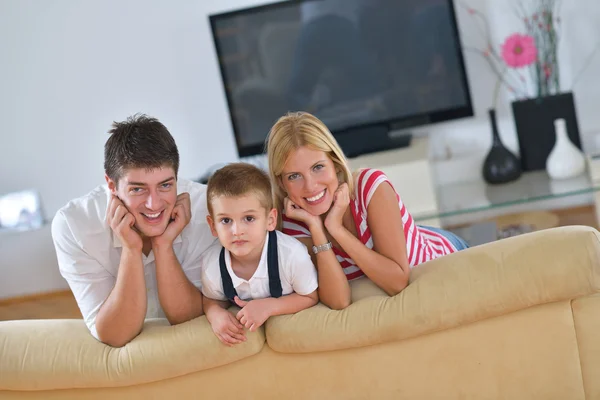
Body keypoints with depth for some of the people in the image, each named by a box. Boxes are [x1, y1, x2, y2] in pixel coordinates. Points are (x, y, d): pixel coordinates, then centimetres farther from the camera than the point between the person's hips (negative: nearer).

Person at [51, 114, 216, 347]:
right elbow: (115, 336, -21)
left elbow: (187, 318, -16)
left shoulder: (206, 206, -20)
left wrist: (163, 245, -28)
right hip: (119, 355, 0)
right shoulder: (71, 225, -21)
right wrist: (131, 249, -31)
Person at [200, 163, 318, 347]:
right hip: (243, 329, 2)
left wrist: (269, 306, -29)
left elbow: (310, 298, -13)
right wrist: (216, 314, -24)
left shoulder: (293, 254, -30)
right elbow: (212, 300, 0)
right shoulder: (211, 263, -22)